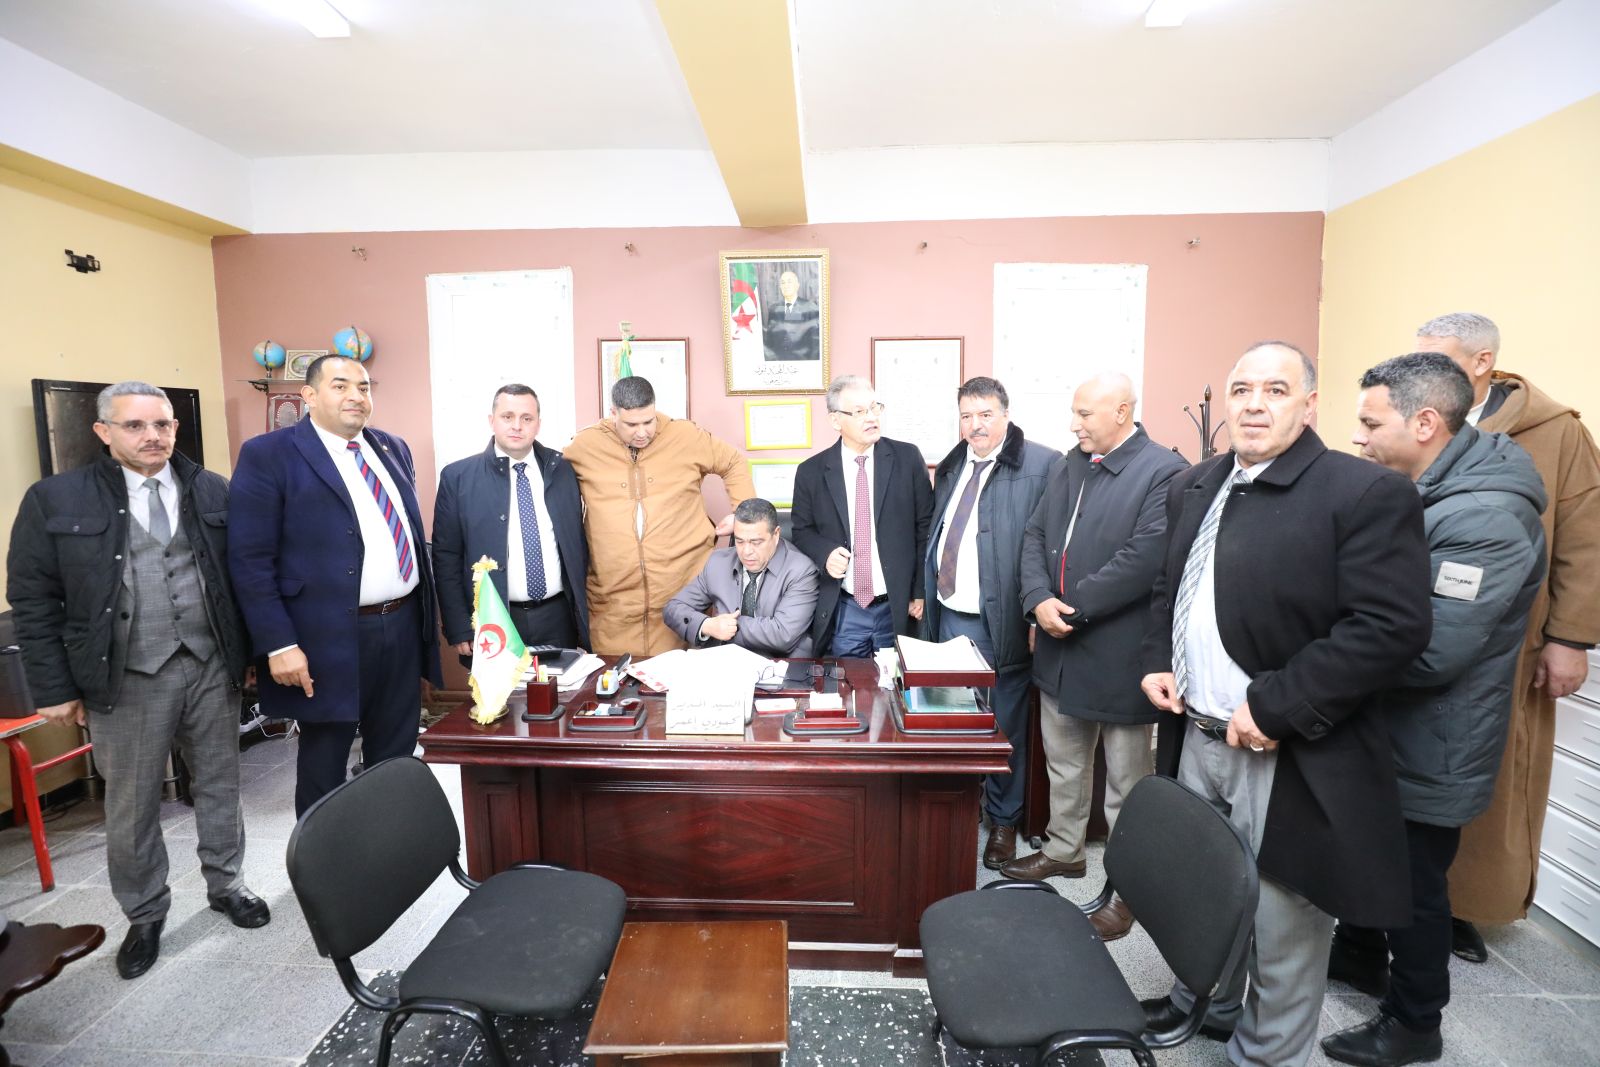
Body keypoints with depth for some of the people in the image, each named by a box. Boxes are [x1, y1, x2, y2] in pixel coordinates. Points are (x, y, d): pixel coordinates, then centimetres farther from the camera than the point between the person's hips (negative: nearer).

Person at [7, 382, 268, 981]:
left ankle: (225, 885, 34)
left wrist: (249, 651, 5)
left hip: (212, 667, 2)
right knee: (132, 807, 12)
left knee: (219, 786, 14)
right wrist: (56, 688, -3)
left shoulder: (214, 492, 2)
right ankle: (144, 916, 32)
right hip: (128, 680, -1)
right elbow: (32, 599, -1)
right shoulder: (55, 500, -3)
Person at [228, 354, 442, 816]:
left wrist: (429, 613, 13)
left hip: (403, 627, 5)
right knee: (323, 768, 11)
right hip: (329, 638, -5)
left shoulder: (393, 448, 12)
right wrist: (278, 644, -15)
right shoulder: (268, 455, -6)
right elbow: (249, 561, -10)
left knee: (396, 760, 16)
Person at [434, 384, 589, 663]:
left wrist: (581, 607, 7)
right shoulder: (458, 477, -4)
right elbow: (446, 558, -2)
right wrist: (460, 630, -5)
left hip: (558, 618, 2)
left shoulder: (562, 469, 2)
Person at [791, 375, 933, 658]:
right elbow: (801, 530, 9)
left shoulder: (908, 458, -1)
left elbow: (926, 526, 1)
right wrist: (825, 553, -13)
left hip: (899, 608, 0)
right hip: (842, 612, 0)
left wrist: (921, 592, -1)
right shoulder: (811, 472, 0)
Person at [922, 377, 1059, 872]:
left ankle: (1003, 821, 30)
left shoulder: (1043, 464, -10)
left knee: (1005, 724, 11)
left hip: (1002, 620, -6)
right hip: (951, 614, 6)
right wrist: (925, 595, 12)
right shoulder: (950, 468, 11)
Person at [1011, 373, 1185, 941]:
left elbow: (1145, 558, -22)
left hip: (1118, 654, -7)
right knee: (1063, 761, 22)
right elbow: (1035, 536, 6)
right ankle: (1064, 850, 42)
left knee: (1127, 778, 10)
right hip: (1060, 648, 7)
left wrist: (1073, 607, -18)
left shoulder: (1164, 472, -13)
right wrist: (1038, 599, -10)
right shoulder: (1068, 467, 10)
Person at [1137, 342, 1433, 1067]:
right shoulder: (1194, 489, 8)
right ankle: (1204, 1001, 49)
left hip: (1291, 759, -6)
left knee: (1281, 923, 12)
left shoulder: (1366, 493, -14)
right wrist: (1156, 661, 1)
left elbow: (1393, 626, -20)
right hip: (1200, 737, 7)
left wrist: (1274, 709, -23)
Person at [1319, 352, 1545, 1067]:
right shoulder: (1413, 493, 2)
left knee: (1413, 883, 11)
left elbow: (1428, 654, -30)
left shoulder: (1486, 519, -27)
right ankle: (1359, 955, 47)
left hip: (1427, 754, -8)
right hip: (1378, 734, 8)